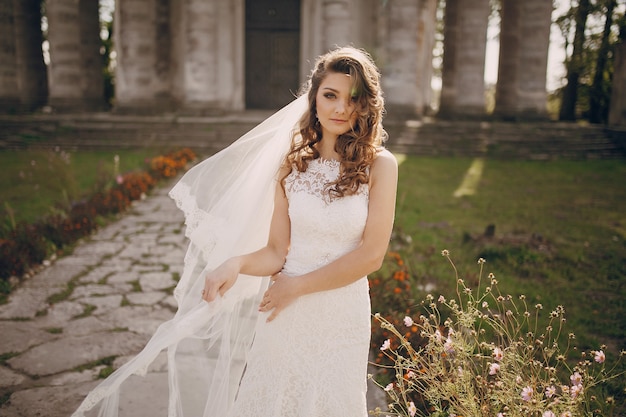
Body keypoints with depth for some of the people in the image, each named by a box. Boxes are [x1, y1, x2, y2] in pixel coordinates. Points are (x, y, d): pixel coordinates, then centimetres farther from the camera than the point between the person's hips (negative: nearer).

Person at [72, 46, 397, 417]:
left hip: (341, 319, -2)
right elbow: (275, 251, 1)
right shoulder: (292, 162, 2)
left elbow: (371, 255, -11)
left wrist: (295, 286, -6)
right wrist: (236, 263, -19)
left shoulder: (379, 165, -7)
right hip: (286, 317, 2)